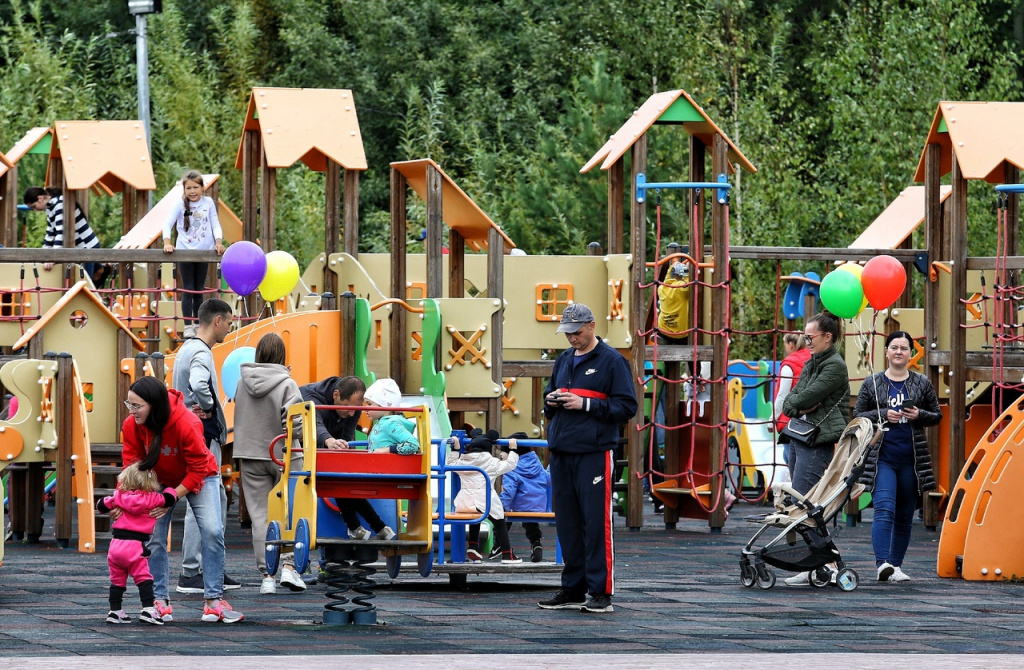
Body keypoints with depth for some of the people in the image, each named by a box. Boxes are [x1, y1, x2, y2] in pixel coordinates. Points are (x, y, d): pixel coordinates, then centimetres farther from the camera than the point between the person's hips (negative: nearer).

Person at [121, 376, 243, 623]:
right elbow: (131, 467, -16)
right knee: (154, 538, -9)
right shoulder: (131, 426, -22)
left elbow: (198, 470, -26)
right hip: (159, 480, 3)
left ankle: (214, 601, -13)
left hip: (198, 478, -3)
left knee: (212, 531, -17)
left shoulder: (187, 424, -35)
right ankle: (159, 602, -1)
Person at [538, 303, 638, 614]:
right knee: (568, 524, 9)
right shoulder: (564, 361, 18)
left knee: (596, 523, -8)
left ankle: (601, 592, -6)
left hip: (594, 454, -7)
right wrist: (551, 401, 5)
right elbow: (549, 395, 29)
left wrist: (585, 404, -15)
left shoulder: (612, 361, -3)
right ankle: (573, 590, 15)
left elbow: (627, 407, -8)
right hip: (561, 453, 7)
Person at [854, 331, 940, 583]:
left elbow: (937, 415, 13)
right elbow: (857, 416, 7)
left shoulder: (922, 384, 9)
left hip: (911, 458, 3)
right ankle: (882, 564, -26)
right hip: (882, 456, -2)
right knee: (884, 510, -17)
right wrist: (883, 415, -10)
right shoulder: (872, 384, 6)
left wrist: (918, 415, -8)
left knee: (905, 515, 6)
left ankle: (896, 565, 15)